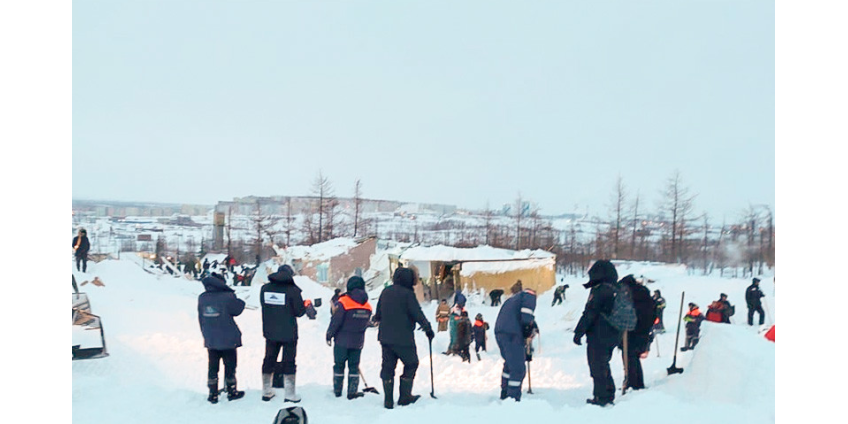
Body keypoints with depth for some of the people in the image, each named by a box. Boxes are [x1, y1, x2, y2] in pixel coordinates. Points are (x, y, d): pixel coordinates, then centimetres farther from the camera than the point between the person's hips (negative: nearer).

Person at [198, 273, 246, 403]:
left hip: (210, 340, 4)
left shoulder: (202, 298, -2)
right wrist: (240, 302, 13)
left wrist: (205, 334, 17)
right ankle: (231, 392, 22)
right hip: (228, 340, -4)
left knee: (213, 367, 14)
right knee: (230, 366, 11)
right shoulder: (227, 297, -18)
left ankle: (213, 394, 19)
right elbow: (237, 309, -5)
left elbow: (201, 318, 7)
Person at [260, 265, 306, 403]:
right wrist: (306, 306, 9)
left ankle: (266, 392, 25)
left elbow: (264, 306, 9)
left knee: (269, 360, 16)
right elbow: (299, 312, -12)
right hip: (289, 333, -4)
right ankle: (290, 394, 9)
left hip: (270, 332, 4)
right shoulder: (293, 290, -15)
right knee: (289, 362, 5)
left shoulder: (265, 288, -1)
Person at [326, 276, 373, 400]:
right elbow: (366, 323, 8)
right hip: (358, 342, 3)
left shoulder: (343, 302, -17)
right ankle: (352, 392, 12)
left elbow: (335, 321, -15)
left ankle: (337, 390, 19)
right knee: (354, 366, 13)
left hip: (342, 341, -3)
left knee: (339, 365, 11)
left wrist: (329, 334, -1)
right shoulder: (367, 306, -2)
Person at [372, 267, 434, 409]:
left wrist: (377, 320, 39)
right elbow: (417, 314, -12)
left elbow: (378, 313, 18)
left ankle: (388, 400, 11)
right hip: (403, 338, -6)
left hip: (385, 337, 6)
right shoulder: (407, 294, -12)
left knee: (388, 367, 11)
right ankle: (404, 396, 9)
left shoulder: (385, 292, 9)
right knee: (411, 364, 10)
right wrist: (428, 328, -2)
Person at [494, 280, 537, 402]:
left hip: (499, 332, 8)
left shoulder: (511, 299, 32)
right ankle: (513, 399, -5)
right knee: (518, 369, -3)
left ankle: (505, 393, 33)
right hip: (512, 334, -8)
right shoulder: (529, 294, 10)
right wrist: (528, 327, -2)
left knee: (510, 363, 25)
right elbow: (527, 311, -10)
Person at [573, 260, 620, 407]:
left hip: (598, 337, -9)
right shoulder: (617, 291, 11)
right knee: (604, 366, 19)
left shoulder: (599, 290, -16)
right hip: (613, 337, 9)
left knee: (597, 368, -1)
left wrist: (578, 332, -13)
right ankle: (609, 395, 24)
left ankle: (601, 397, 2)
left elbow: (589, 314, -18)